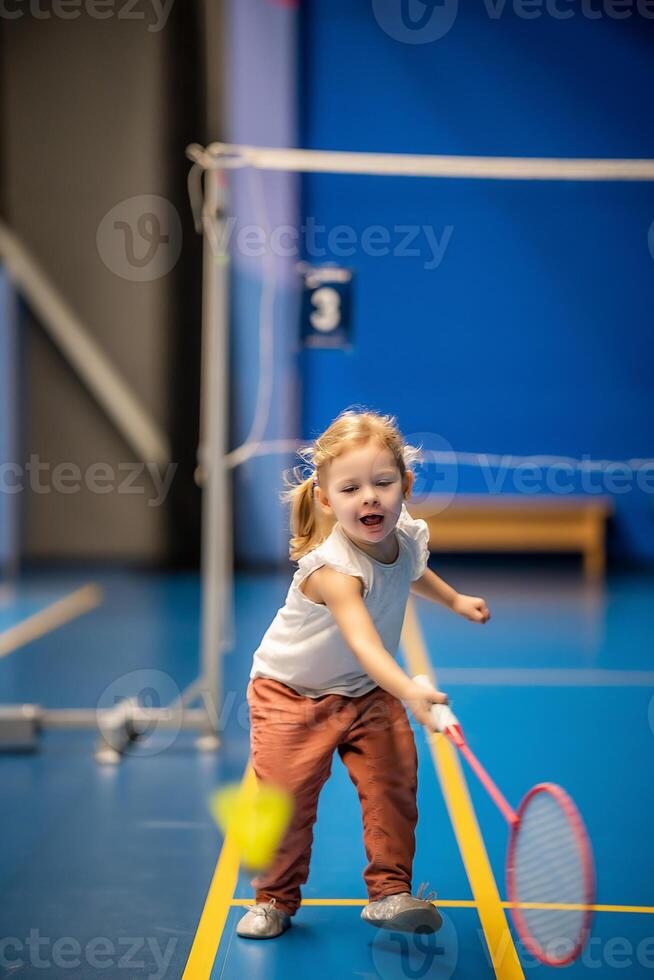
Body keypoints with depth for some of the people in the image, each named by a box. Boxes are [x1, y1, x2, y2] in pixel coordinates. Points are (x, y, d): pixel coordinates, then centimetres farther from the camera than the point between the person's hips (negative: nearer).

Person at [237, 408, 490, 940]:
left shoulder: (408, 536, -12)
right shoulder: (333, 570, -37)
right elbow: (362, 639, -53)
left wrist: (455, 600, 17)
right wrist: (409, 690, -67)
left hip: (368, 691, 6)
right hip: (292, 694, -5)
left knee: (393, 781, -6)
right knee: (286, 790, -9)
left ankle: (390, 891, 8)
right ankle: (275, 898, 13)